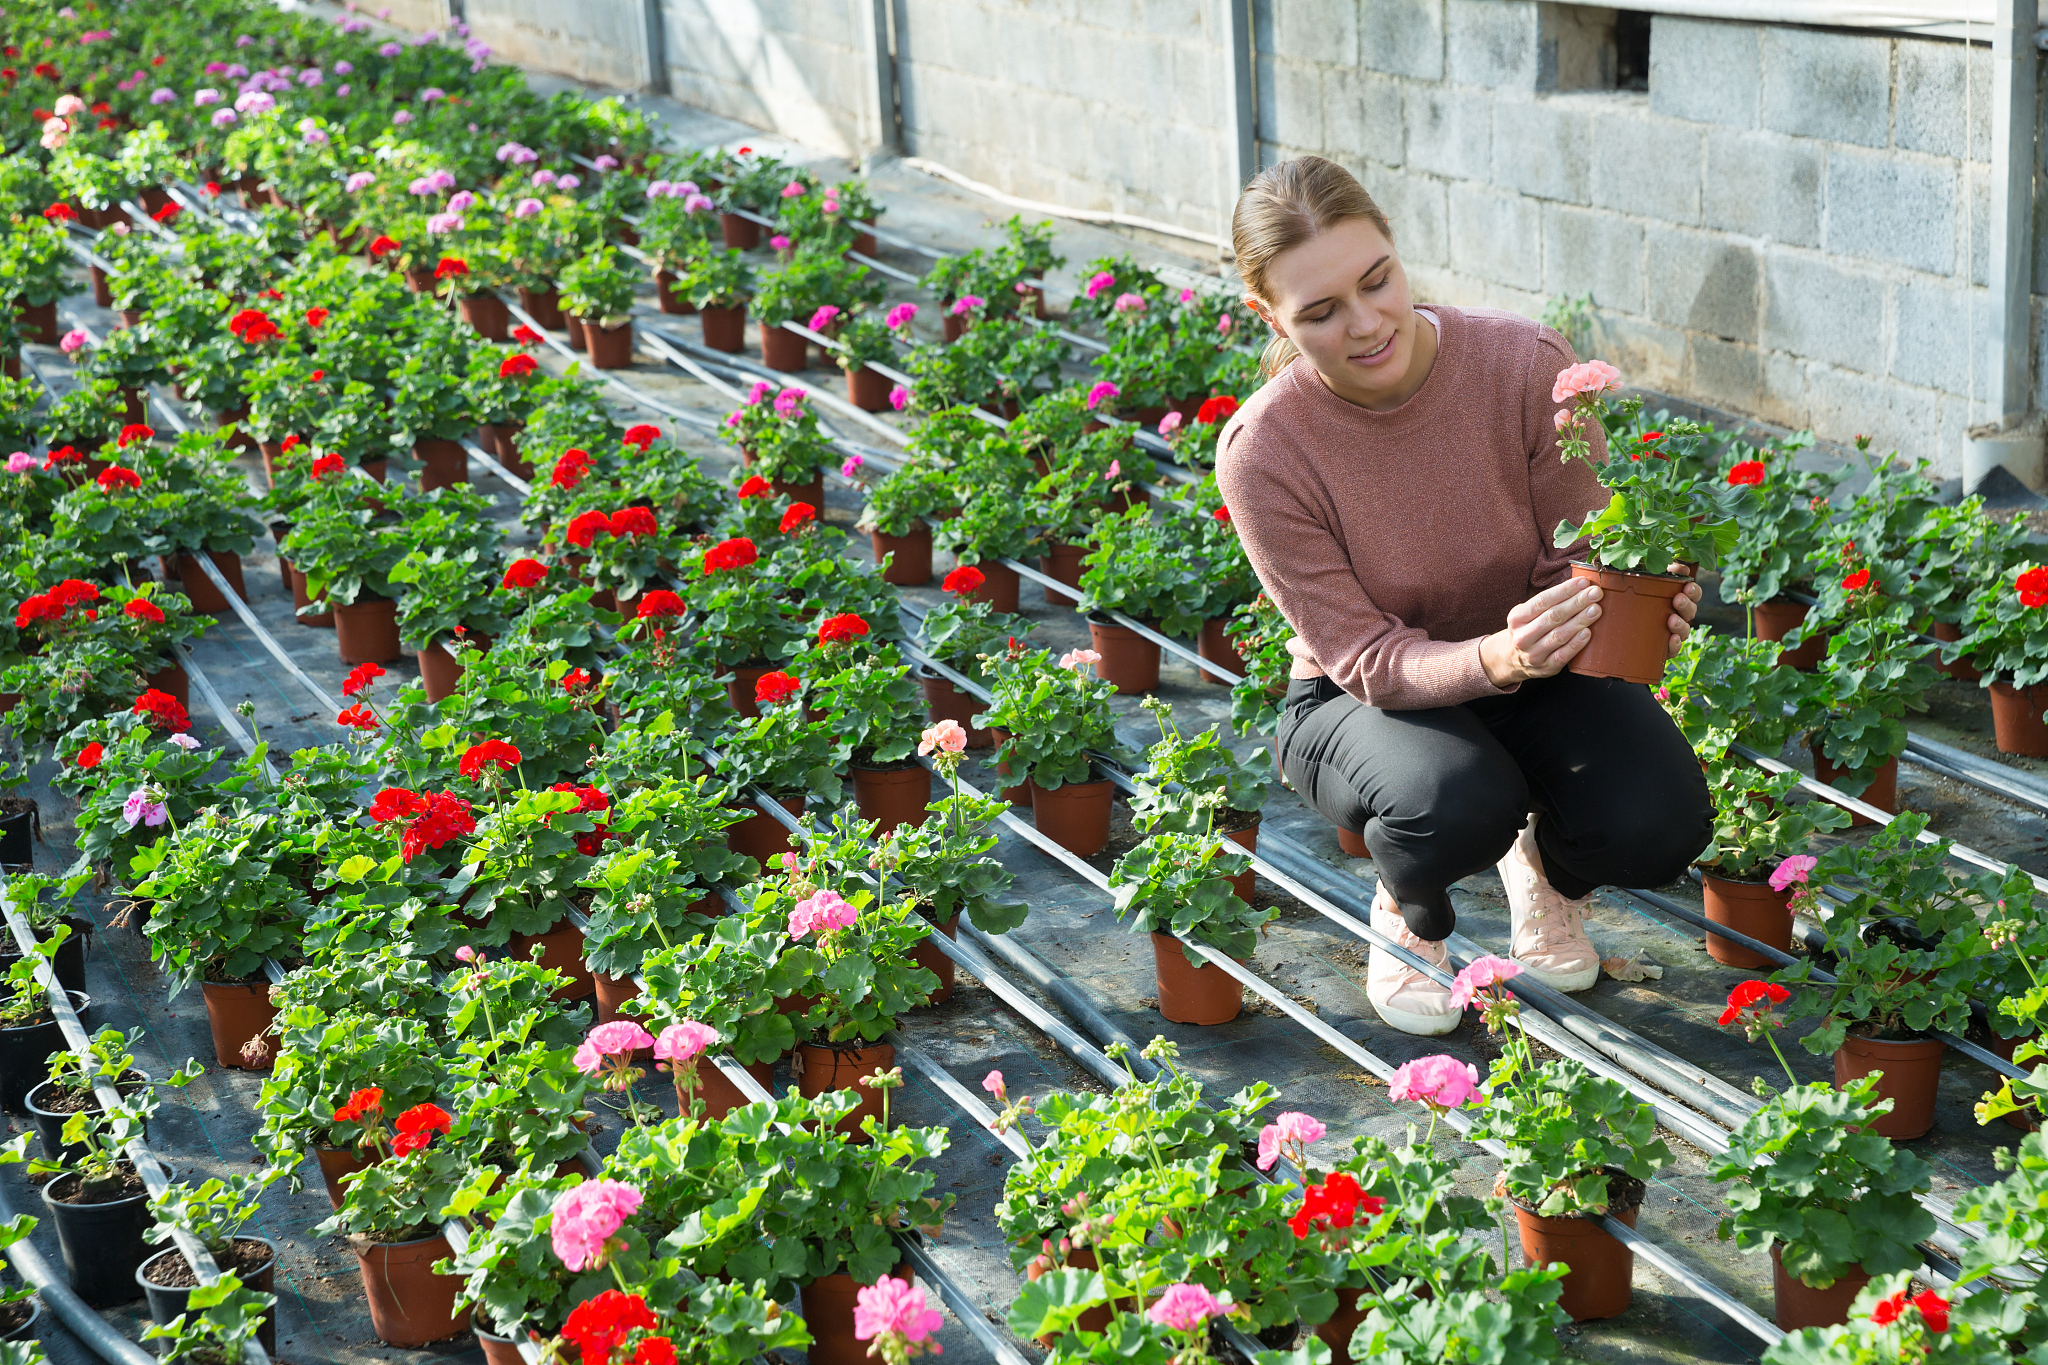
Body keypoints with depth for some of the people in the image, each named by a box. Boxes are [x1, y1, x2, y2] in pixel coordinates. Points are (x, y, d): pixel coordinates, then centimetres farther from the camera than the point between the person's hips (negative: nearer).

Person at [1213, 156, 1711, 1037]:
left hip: (1530, 668, 2)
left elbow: (1577, 563, -11)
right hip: (1360, 699, -2)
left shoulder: (1527, 366, -22)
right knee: (1456, 801, -37)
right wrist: (1497, 659, -42)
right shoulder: (1261, 451, -24)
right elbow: (1364, 659, -21)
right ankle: (1409, 913, 3)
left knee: (1659, 823, -26)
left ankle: (1546, 865, 14)